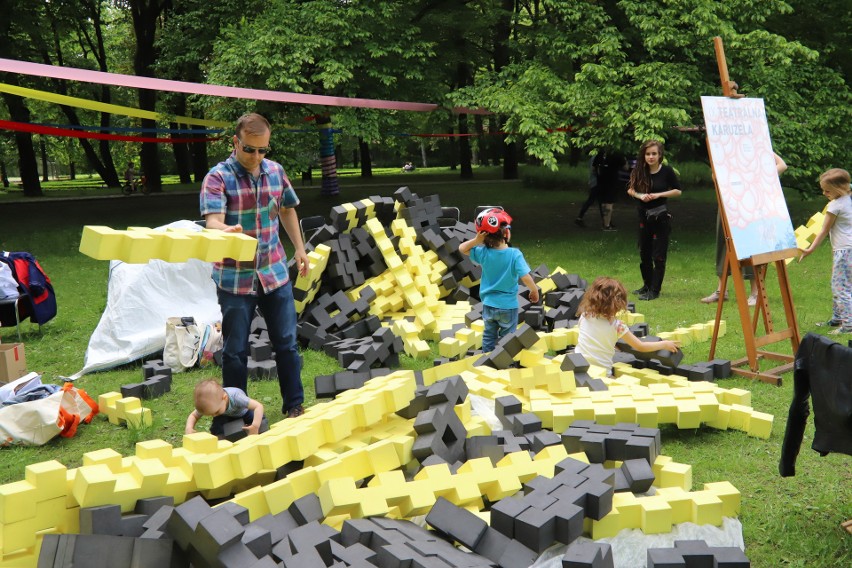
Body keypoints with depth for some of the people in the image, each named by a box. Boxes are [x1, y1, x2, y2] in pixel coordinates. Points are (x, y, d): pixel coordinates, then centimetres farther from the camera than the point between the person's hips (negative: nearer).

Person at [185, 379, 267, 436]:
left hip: (243, 412, -3)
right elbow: (193, 416, -18)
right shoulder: (212, 405, -33)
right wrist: (189, 428, -40)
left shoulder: (235, 397, -45)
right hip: (227, 416, 3)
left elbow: (259, 406, -49)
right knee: (216, 426, -28)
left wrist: (255, 426, -62)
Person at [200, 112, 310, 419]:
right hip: (235, 278, -4)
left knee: (286, 342, 11)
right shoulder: (218, 177, -11)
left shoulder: (276, 171, 4)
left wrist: (299, 248, 17)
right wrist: (226, 230, -47)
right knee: (235, 350, 5)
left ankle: (294, 404, 26)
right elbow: (213, 221, -25)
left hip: (275, 273, 4)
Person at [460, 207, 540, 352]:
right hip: (508, 306, -3)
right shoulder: (515, 254, -22)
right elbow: (526, 277, -23)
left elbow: (462, 248, 3)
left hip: (488, 305, 3)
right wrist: (534, 291, -5)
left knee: (489, 336, 20)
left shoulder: (483, 253, -11)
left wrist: (477, 240, -13)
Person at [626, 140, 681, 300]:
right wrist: (639, 195, -13)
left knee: (659, 255, -2)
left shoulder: (667, 171, -9)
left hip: (661, 217, -4)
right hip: (644, 216, 4)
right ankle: (647, 285, 30)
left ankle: (654, 290, 4)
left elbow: (678, 191, -2)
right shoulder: (639, 171, -2)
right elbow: (630, 189, 8)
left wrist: (659, 195, -15)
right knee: (644, 253, 13)